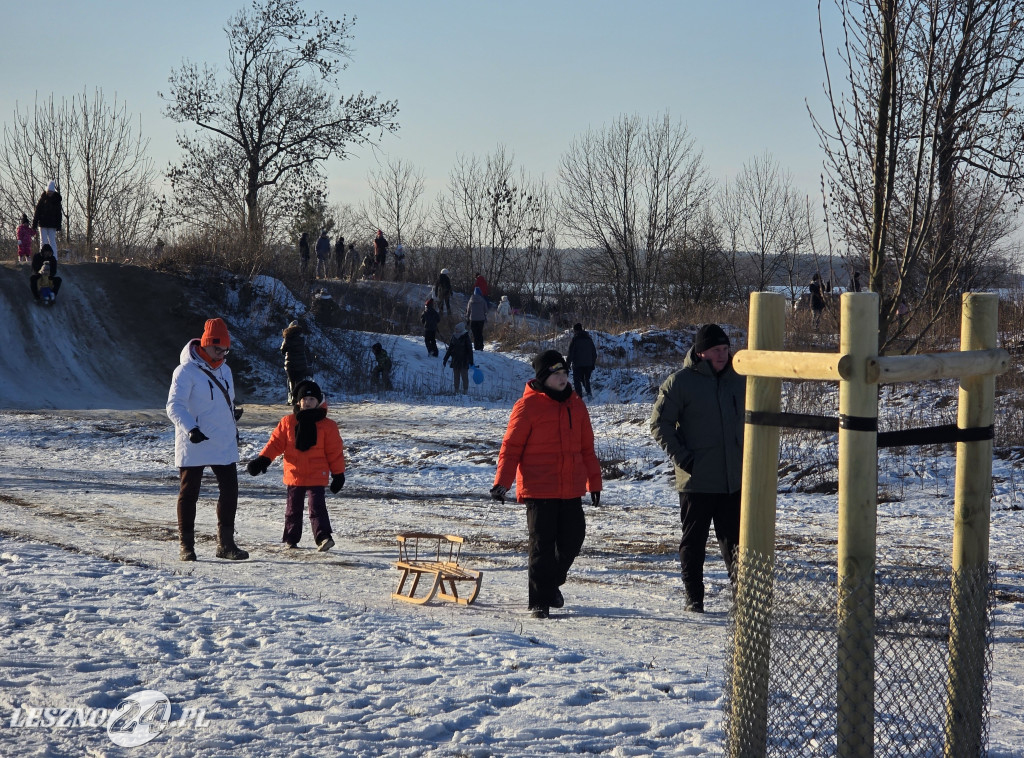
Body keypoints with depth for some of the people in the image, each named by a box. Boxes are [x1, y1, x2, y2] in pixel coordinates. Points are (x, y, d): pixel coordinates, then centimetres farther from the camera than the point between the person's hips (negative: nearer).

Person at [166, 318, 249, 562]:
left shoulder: (224, 370, 13)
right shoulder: (186, 371, -11)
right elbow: (174, 406, -18)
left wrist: (233, 428, 27)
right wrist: (190, 429, -30)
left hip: (224, 445, 7)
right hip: (194, 446, -7)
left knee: (230, 491, 3)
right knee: (189, 493, 2)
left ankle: (225, 543, 12)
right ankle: (186, 545, 9)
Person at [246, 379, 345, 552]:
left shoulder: (327, 425, -2)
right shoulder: (287, 422, 4)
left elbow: (335, 451, 0)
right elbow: (275, 442, 4)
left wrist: (338, 473, 0)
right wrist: (263, 459, -8)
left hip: (316, 476, -3)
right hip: (294, 474, 3)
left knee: (317, 507, -15)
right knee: (293, 508, 13)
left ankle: (323, 537, -21)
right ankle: (291, 539, 24)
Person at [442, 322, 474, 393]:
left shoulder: (465, 338, -9)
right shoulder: (454, 337, 6)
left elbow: (470, 350, -9)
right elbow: (450, 349, 14)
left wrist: (471, 362, -13)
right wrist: (445, 360, 13)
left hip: (464, 361, -5)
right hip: (455, 360, 5)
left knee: (464, 376, -2)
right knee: (456, 376, 8)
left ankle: (465, 390, 6)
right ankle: (456, 391, 14)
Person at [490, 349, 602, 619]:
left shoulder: (576, 405, 12)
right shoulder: (528, 405, -6)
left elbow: (587, 448, 18)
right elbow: (511, 447, -7)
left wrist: (594, 482, 17)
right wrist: (502, 482, -16)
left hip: (571, 490, 6)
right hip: (539, 490, -5)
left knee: (572, 540, 8)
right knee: (542, 545, -2)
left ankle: (551, 581, 34)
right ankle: (540, 602, 8)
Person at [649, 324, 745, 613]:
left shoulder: (738, 380, 8)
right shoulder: (680, 382, -7)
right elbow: (660, 423, -5)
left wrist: (745, 453, 11)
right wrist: (682, 457, -11)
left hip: (734, 479, 4)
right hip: (696, 480, -4)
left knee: (734, 539, 8)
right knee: (694, 541, 5)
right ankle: (694, 597, 13)